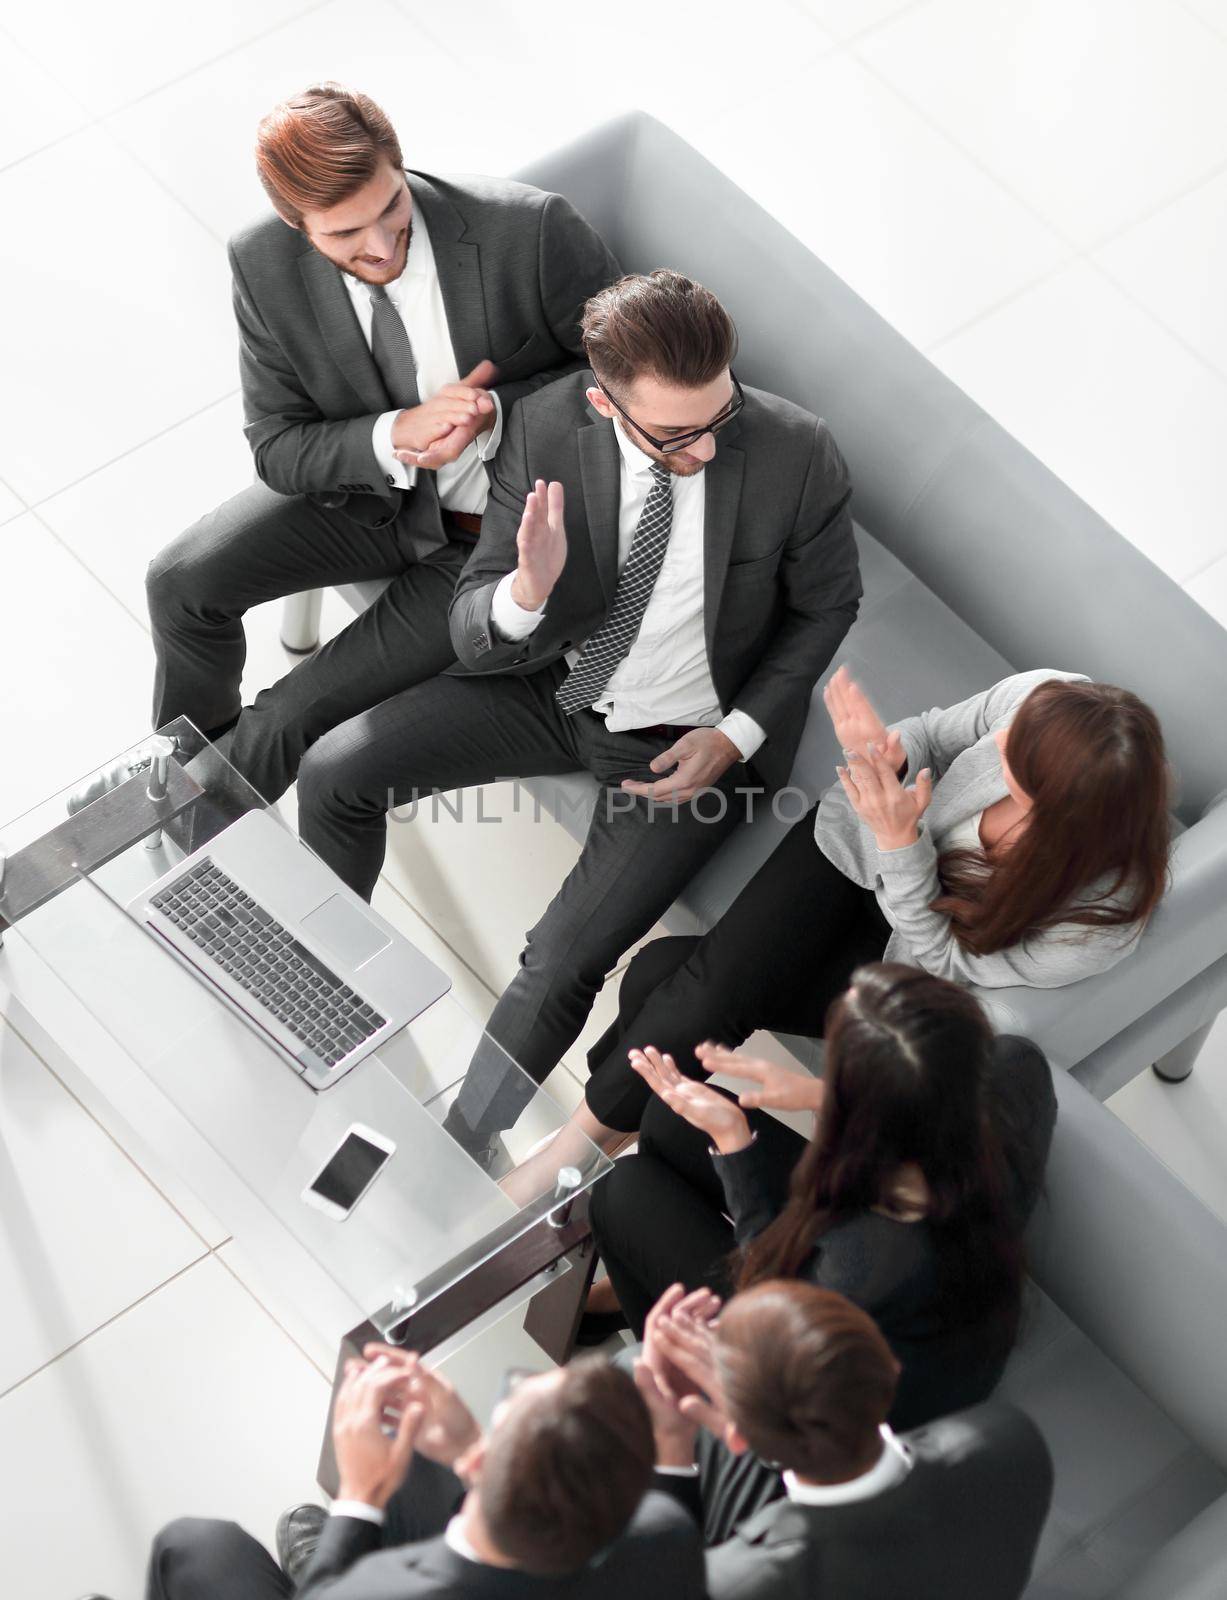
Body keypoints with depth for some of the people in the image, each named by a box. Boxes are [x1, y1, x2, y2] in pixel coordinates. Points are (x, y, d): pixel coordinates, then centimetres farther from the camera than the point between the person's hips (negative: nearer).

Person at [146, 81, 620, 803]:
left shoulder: (533, 229, -28)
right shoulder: (266, 263, -16)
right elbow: (279, 450, -10)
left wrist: (495, 413, -31)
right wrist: (396, 435, -31)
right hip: (380, 493, 4)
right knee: (184, 580, -8)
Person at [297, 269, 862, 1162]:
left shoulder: (797, 454, -23)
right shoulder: (544, 433, -18)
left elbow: (825, 605, -3)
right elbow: (475, 639, -14)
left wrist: (737, 735, -12)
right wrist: (529, 592, -38)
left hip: (690, 744, -3)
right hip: (560, 688, 3)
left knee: (564, 965, -17)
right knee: (336, 772, -6)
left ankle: (460, 1148, 10)